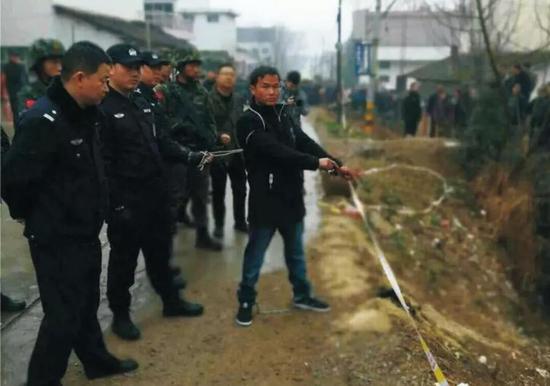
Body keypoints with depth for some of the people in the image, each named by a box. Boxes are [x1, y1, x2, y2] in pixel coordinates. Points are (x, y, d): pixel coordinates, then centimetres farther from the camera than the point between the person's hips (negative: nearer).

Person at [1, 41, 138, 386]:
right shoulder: (43, 121, -24)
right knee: (64, 315, 3)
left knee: (86, 303, 23)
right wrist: (34, 217, -8)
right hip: (57, 239, -9)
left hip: (85, 232, 9)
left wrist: (95, 210, 11)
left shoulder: (86, 114, 5)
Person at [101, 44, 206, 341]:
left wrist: (189, 157, 0)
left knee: (160, 252, 21)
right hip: (126, 200, -7)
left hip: (156, 194, 8)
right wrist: (116, 205, -21)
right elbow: (103, 163, -19)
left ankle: (171, 301, 37)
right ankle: (120, 315, 26)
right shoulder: (101, 108, -15)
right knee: (124, 260, 8)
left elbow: (162, 142, 15)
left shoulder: (142, 102, 11)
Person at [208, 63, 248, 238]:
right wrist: (218, 136, -23)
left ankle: (240, 221, 27)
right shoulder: (208, 99, -8)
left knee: (240, 188, 12)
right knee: (218, 190, 6)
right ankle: (219, 224, 19)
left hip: (238, 151, 5)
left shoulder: (239, 99, 10)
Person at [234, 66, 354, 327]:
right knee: (256, 253, 8)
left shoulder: (283, 115, 7)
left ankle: (302, 295, 36)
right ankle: (246, 301, 24)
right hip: (265, 199, -6)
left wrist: (336, 164, -11)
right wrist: (316, 163, -26)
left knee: (296, 251, 20)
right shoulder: (248, 122, -15)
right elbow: (277, 151, -26)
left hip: (292, 195, 7)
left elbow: (305, 142, 0)